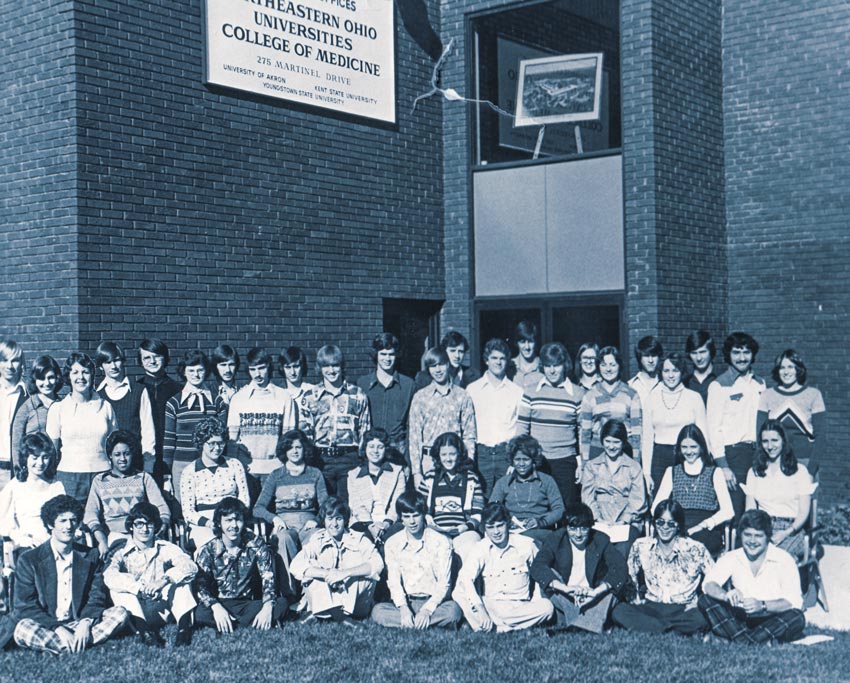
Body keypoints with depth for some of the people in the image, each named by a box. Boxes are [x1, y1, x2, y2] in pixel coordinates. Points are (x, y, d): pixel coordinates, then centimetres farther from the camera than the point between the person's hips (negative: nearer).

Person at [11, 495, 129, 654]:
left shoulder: (90, 556, 9)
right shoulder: (29, 560, 0)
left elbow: (96, 598, 6)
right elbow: (24, 608, -6)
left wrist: (85, 623, -17)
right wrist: (57, 628, -21)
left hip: (80, 625, 3)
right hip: (47, 627, -3)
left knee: (120, 614, -20)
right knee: (23, 629, -35)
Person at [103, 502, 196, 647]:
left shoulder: (165, 549, 0)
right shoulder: (122, 553, -3)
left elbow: (191, 566, -18)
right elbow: (109, 576, -24)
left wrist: (164, 580, -35)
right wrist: (139, 587, -37)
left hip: (160, 612, 1)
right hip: (136, 613, -1)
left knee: (179, 576, -18)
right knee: (118, 587, -25)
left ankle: (184, 626, -33)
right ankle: (143, 630, -42)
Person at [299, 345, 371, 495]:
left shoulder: (357, 394, 7)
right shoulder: (310, 397, 8)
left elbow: (365, 431, 9)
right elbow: (303, 431, 9)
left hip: (350, 460, 0)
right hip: (321, 460, 1)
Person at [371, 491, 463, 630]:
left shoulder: (441, 542, -3)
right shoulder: (392, 544, 5)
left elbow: (443, 583, -7)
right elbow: (394, 581, -2)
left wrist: (427, 610, -23)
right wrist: (403, 608, -21)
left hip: (433, 602, -2)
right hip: (406, 602, 2)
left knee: (453, 609, -34)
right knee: (378, 611, -28)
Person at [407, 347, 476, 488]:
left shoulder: (462, 396, 7)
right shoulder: (420, 397, 7)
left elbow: (469, 435, 6)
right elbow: (414, 436, 5)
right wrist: (416, 472, -2)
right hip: (428, 461, 0)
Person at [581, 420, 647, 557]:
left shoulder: (633, 467, 15)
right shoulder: (592, 466, 18)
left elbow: (638, 500, 6)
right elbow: (587, 497, 8)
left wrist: (624, 520, -9)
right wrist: (598, 519, -8)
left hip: (627, 523, 0)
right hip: (599, 523, 1)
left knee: (621, 552, -31)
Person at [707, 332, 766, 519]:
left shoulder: (759, 383, 14)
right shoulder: (719, 386, -3)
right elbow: (713, 428, -6)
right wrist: (723, 466, -12)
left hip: (757, 452, 5)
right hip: (732, 453, -5)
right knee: (734, 513, -6)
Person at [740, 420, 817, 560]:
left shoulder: (799, 470, 10)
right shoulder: (754, 472, 20)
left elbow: (804, 512, 3)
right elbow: (750, 510, 14)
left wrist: (786, 533, -15)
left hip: (791, 529, -3)